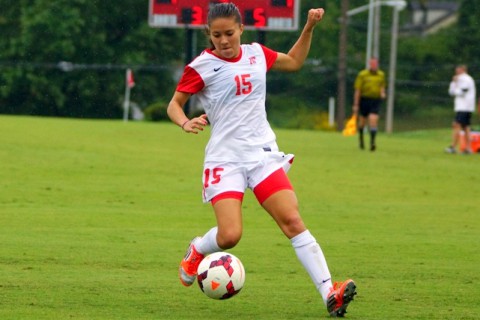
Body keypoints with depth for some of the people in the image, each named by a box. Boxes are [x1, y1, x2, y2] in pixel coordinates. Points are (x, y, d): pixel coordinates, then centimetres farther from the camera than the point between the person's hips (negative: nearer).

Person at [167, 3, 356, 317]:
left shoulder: (257, 53, 9)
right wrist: (186, 123, -19)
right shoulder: (202, 67, -5)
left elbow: (294, 62, 28)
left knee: (293, 221, -12)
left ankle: (329, 293, -17)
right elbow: (174, 104, 3)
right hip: (225, 158, -3)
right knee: (230, 235, -17)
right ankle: (196, 250, 20)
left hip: (263, 153, 3)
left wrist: (310, 26, 16)